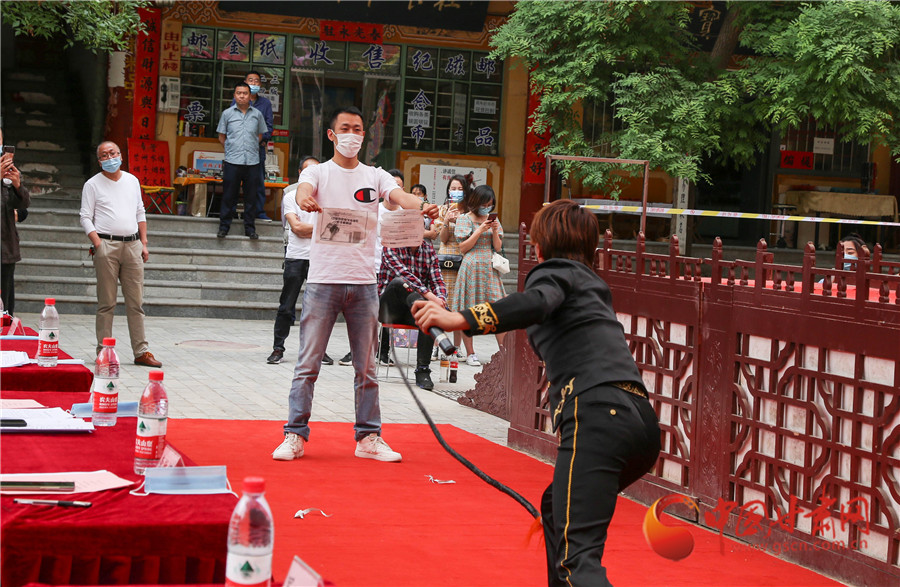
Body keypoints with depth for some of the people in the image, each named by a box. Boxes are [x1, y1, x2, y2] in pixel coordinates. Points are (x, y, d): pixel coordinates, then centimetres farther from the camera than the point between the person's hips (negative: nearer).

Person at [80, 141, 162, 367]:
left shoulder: (132, 181, 16)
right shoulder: (93, 185, 4)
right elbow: (86, 218, 0)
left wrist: (143, 243, 11)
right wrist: (98, 245, -11)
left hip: (132, 245, 4)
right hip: (106, 245, -3)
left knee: (136, 302, 3)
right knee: (106, 303, -3)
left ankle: (141, 351, 5)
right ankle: (103, 351, 3)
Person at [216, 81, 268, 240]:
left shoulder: (257, 114, 9)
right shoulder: (227, 113, 6)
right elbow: (221, 136, 12)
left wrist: (251, 148, 11)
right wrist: (232, 149, 7)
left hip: (252, 161, 1)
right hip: (232, 161, -1)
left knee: (251, 197, 4)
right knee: (228, 195, 0)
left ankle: (250, 228, 12)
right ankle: (224, 227, 9)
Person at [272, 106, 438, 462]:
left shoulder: (376, 176, 11)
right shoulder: (318, 172, 6)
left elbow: (400, 196, -7)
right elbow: (303, 191, -15)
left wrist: (421, 206, -31)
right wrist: (306, 201, -41)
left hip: (363, 282, 2)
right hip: (323, 280, -2)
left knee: (366, 366, 7)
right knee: (308, 363, -2)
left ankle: (368, 437, 14)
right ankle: (295, 436, 3)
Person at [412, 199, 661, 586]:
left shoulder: (554, 271, 7)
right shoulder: (592, 283, 31)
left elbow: (535, 304, -17)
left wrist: (460, 319, -28)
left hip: (597, 416, -9)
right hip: (641, 419, 9)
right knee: (555, 509, 32)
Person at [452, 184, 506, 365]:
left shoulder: (493, 219, 14)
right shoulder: (465, 219, 1)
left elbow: (498, 247, 11)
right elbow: (463, 248, -3)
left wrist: (495, 231, -6)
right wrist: (479, 231, -12)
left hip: (490, 268, 4)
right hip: (471, 267, -4)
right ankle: (470, 353, 6)